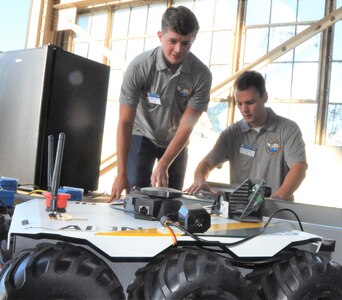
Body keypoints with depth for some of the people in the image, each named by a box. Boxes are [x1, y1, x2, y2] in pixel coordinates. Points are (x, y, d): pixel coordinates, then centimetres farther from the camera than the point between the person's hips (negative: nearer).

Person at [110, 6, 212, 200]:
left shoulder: (202, 75, -24)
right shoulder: (139, 67, -26)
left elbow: (186, 126, -21)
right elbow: (125, 121, -23)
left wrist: (163, 166, -30)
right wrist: (122, 173, -27)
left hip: (176, 141, 2)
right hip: (142, 135, -1)